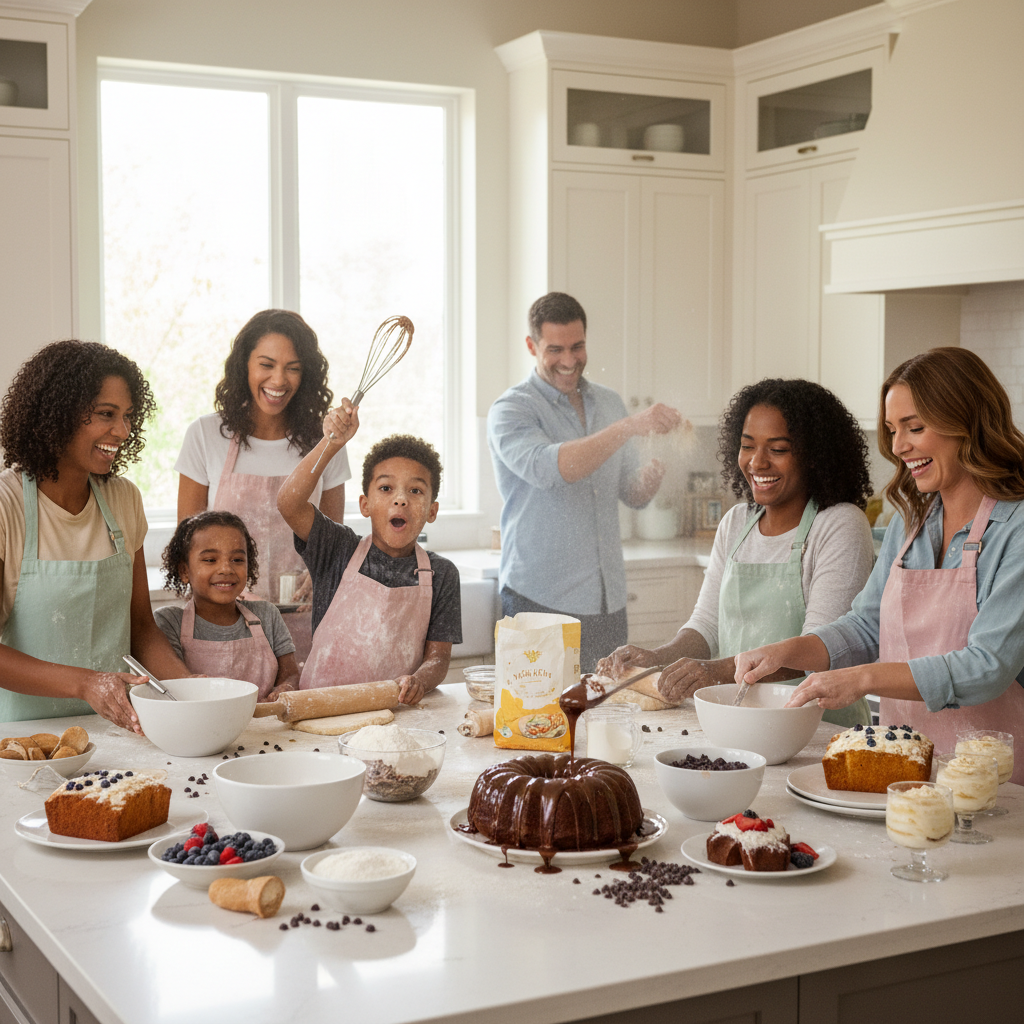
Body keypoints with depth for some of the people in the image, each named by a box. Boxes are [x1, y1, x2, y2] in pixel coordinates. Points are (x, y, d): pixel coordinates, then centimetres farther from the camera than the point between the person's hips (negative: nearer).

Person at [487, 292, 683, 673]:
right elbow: (548, 468, -27)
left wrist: (650, 477, -8)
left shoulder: (609, 404, 13)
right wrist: (630, 427, -34)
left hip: (608, 600, 6)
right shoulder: (510, 411, -7)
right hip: (539, 601, -5)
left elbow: (632, 494, 16)